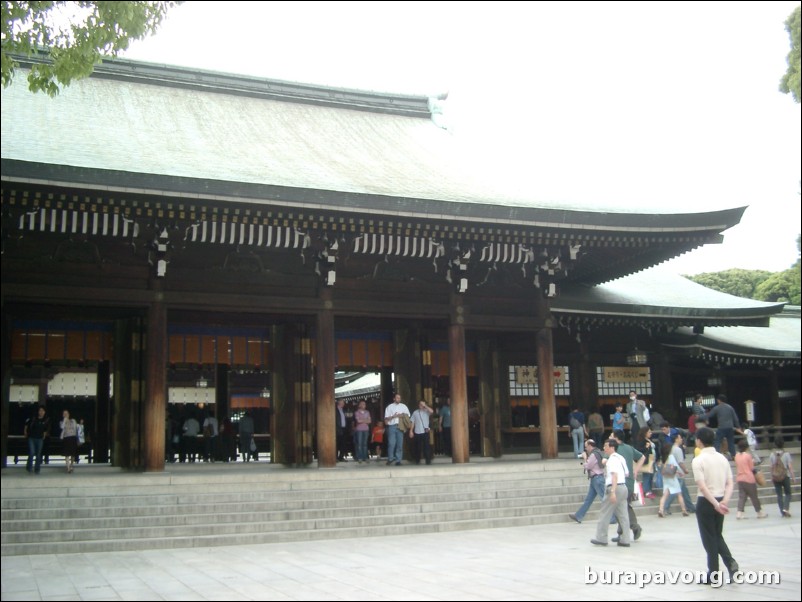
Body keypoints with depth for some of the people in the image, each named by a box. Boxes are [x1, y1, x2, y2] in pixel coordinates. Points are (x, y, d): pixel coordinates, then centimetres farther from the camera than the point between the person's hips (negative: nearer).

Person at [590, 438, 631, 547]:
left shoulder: (612, 459, -12)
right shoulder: (621, 458, 16)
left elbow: (615, 475, -21)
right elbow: (626, 473, 19)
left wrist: (612, 491, -27)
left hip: (614, 487, -9)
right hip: (623, 487, 9)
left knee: (605, 514, 1)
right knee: (623, 515, 8)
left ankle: (601, 538, 7)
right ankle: (624, 540, 7)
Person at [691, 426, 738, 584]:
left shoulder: (698, 460, -13)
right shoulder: (722, 458, 6)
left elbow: (702, 486, -21)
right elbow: (730, 483, 0)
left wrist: (715, 504, -19)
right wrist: (725, 501, -9)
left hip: (706, 502, -6)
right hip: (720, 500, 6)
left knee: (709, 538, 5)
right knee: (717, 535, 21)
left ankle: (713, 575, 10)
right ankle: (730, 562, 0)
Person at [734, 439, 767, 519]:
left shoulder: (737, 455, 4)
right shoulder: (748, 455, -12)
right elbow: (752, 468, -8)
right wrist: (753, 462, 10)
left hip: (739, 479, 5)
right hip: (749, 478, -5)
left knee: (741, 496, 4)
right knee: (754, 496, 8)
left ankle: (739, 513, -8)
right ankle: (760, 512, 20)